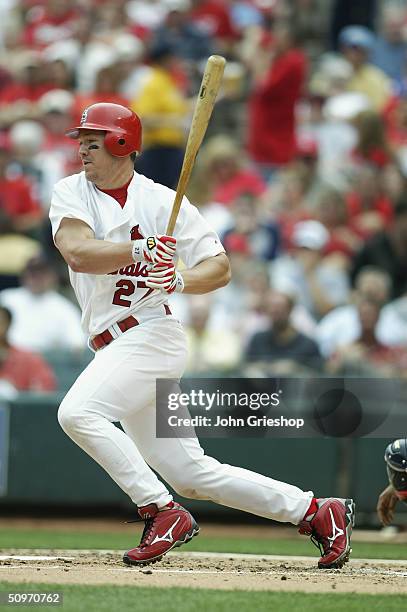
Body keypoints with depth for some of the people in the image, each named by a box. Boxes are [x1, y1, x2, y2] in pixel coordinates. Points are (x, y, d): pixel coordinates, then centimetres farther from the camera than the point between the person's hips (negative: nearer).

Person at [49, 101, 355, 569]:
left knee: (77, 412, -27)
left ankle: (162, 513, -19)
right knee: (190, 474, 6)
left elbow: (220, 268, -3)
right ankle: (315, 511, 14)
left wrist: (178, 280, -22)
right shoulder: (71, 193, 7)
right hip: (114, 346, 6)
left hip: (149, 333, -6)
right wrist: (140, 250, -23)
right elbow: (77, 253, -12)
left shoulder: (161, 201, -3)